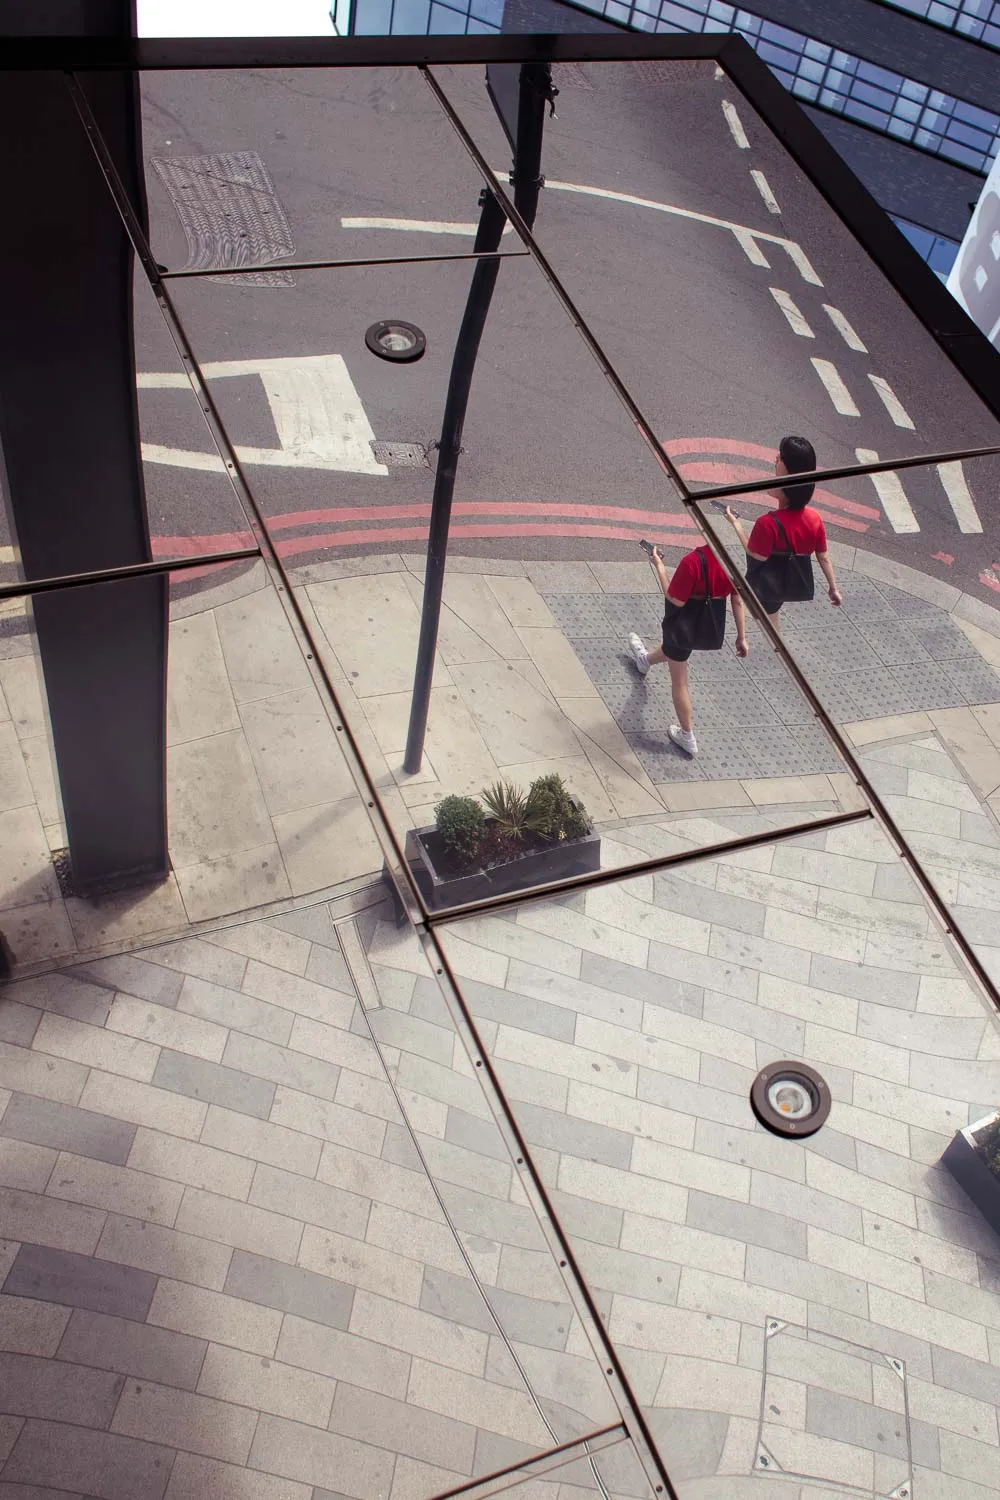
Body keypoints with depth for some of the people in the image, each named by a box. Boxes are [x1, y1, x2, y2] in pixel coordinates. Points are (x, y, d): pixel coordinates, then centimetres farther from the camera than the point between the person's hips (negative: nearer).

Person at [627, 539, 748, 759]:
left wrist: (659, 565, -17)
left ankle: (687, 737, 22)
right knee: (673, 648, 38)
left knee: (679, 682, 12)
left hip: (685, 626, -7)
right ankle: (646, 660, 71)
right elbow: (737, 601, -6)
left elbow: (676, 600, -23)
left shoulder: (692, 561, -31)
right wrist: (741, 637, 2)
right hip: (712, 626, 7)